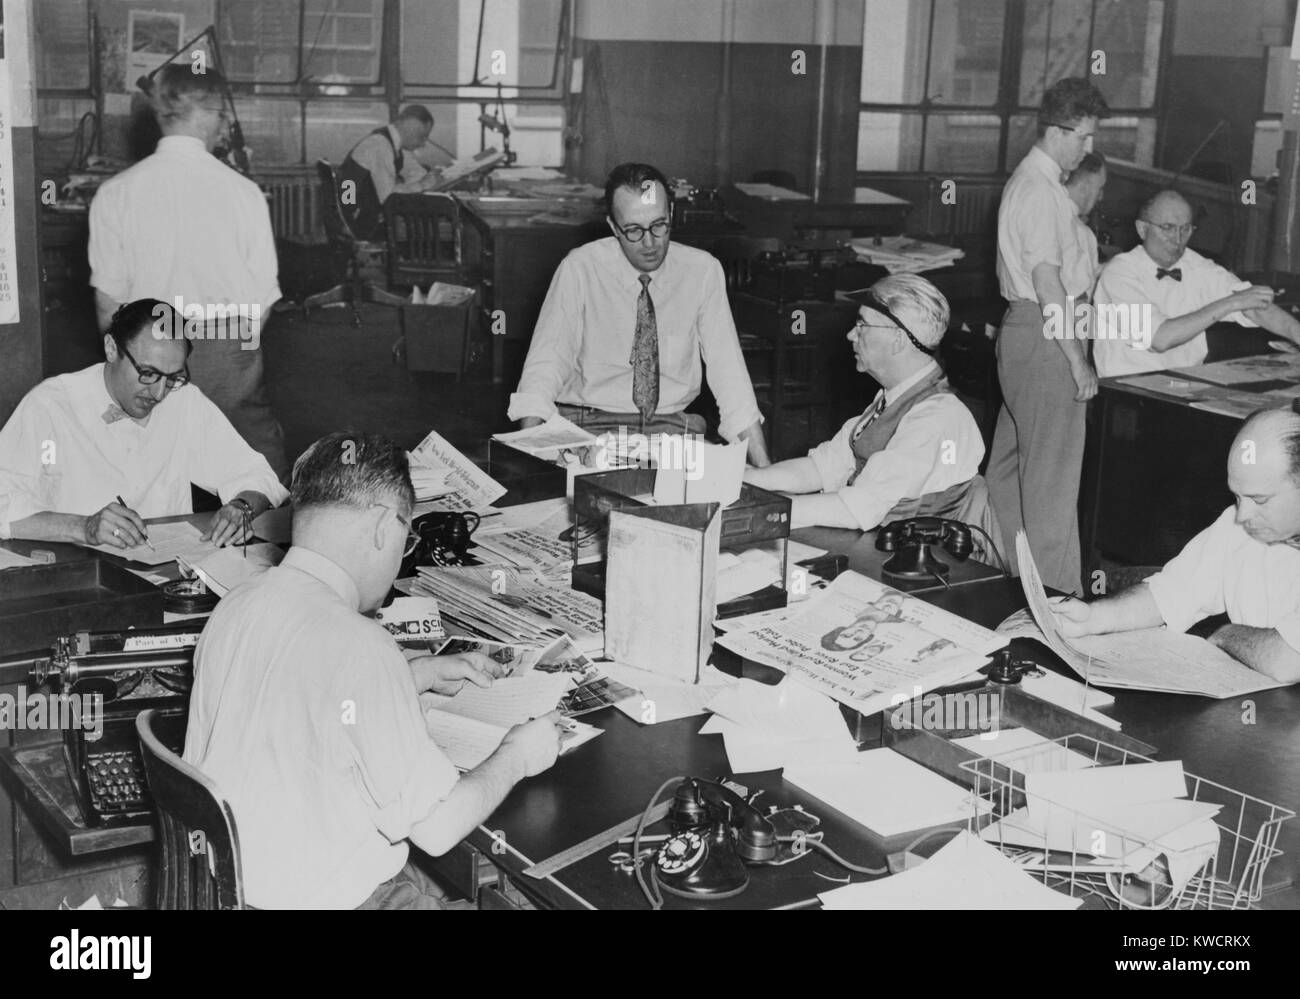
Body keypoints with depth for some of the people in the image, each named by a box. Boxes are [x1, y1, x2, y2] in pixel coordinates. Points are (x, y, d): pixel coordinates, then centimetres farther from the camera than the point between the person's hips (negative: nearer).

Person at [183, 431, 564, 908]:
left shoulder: (234, 607, -2)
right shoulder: (359, 648, -27)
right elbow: (437, 828, -21)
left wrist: (418, 674, 19)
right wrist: (515, 757, -4)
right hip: (327, 898, -8)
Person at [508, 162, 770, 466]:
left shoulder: (703, 271, 0)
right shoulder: (580, 269, -6)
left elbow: (728, 372, 0)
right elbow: (544, 366, -9)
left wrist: (765, 472, -9)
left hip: (672, 427, 3)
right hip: (589, 426, -2)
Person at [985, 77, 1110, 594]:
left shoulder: (1031, 180, 17)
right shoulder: (1040, 190, -17)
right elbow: (1047, 282, -21)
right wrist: (1077, 359, -20)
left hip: (1023, 330, 11)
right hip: (1045, 334, -11)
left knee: (1011, 463, 17)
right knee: (1051, 472, -7)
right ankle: (1055, 589, -3)